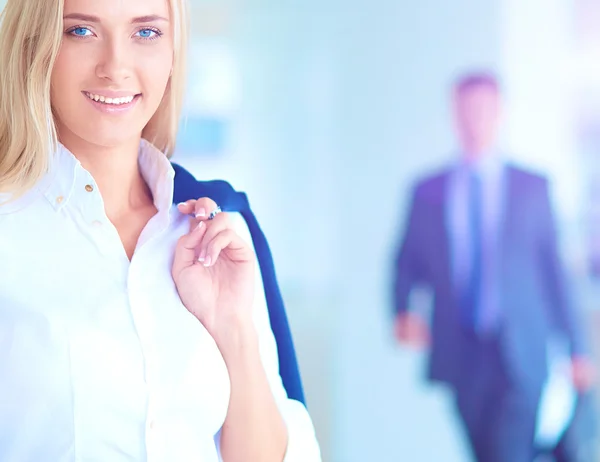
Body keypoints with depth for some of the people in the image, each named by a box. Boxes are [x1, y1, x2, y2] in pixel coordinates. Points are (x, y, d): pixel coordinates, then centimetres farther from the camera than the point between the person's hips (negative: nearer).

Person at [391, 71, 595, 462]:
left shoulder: (533, 187, 5)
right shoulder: (428, 192, 7)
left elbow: (554, 269, 6)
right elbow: (407, 264, 12)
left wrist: (577, 349, 5)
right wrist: (403, 312, -9)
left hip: (519, 357, -2)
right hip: (460, 355, 2)